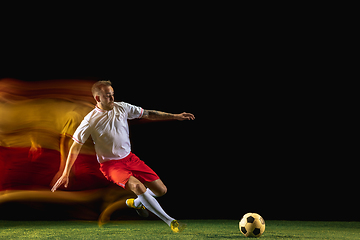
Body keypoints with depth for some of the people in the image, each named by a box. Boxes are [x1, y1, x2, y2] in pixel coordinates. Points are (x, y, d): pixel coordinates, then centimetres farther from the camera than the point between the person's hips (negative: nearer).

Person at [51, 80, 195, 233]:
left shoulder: (122, 108, -2)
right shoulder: (91, 120, -13)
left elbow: (148, 114, 7)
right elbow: (75, 147, -8)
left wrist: (175, 116, 3)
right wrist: (65, 174, -10)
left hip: (129, 158, 5)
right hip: (110, 164, -5)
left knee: (161, 190, -2)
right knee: (137, 186, -33)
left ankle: (135, 203, 30)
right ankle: (170, 222, -25)